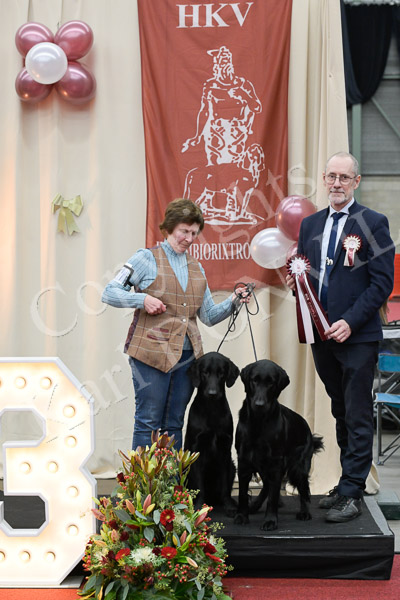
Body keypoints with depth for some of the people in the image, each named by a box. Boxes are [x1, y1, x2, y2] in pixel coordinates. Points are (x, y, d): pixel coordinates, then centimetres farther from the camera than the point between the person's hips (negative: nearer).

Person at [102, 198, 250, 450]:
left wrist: (232, 302, -1)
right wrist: (142, 299, -16)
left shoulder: (196, 267, 16)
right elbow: (109, 292, -3)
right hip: (151, 353, -5)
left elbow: (209, 315, 16)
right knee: (149, 422, -3)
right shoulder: (147, 258, 0)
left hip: (186, 355, 5)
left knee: (174, 425, 10)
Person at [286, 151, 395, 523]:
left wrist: (350, 322, -17)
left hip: (358, 336, -6)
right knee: (341, 413, 15)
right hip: (322, 337, 6)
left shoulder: (373, 223, -5)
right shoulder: (310, 224, 12)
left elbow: (382, 282, -10)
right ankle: (348, 482, 24)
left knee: (357, 417, 0)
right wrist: (296, 283, -4)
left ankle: (352, 494, 5)